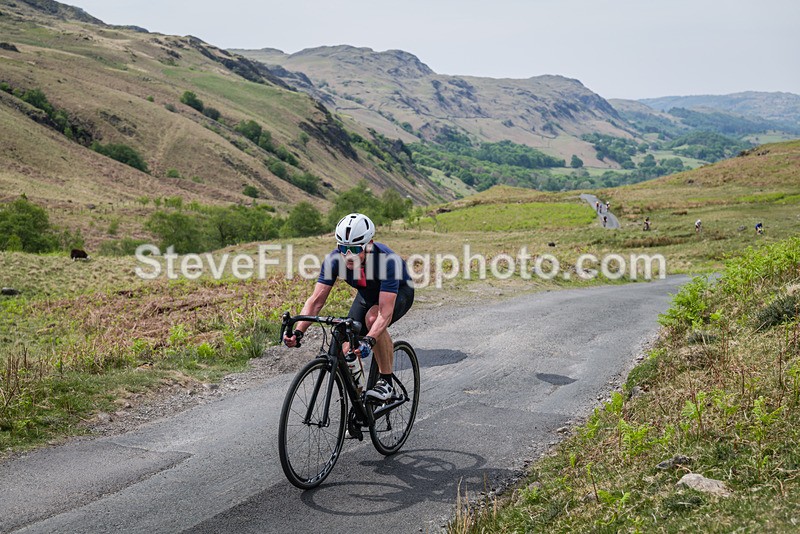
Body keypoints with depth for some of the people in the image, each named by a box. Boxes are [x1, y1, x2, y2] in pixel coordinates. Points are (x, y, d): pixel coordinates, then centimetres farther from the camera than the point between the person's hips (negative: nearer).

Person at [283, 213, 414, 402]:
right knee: (347, 353, -12)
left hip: (399, 292, -4)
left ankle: (386, 382, -20)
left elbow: (385, 312, -44)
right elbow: (316, 300, -26)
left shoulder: (387, 260, -39)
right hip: (368, 294, 4)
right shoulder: (334, 259, -27)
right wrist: (298, 331, -41)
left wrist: (369, 341, -59)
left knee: (373, 318, -36)